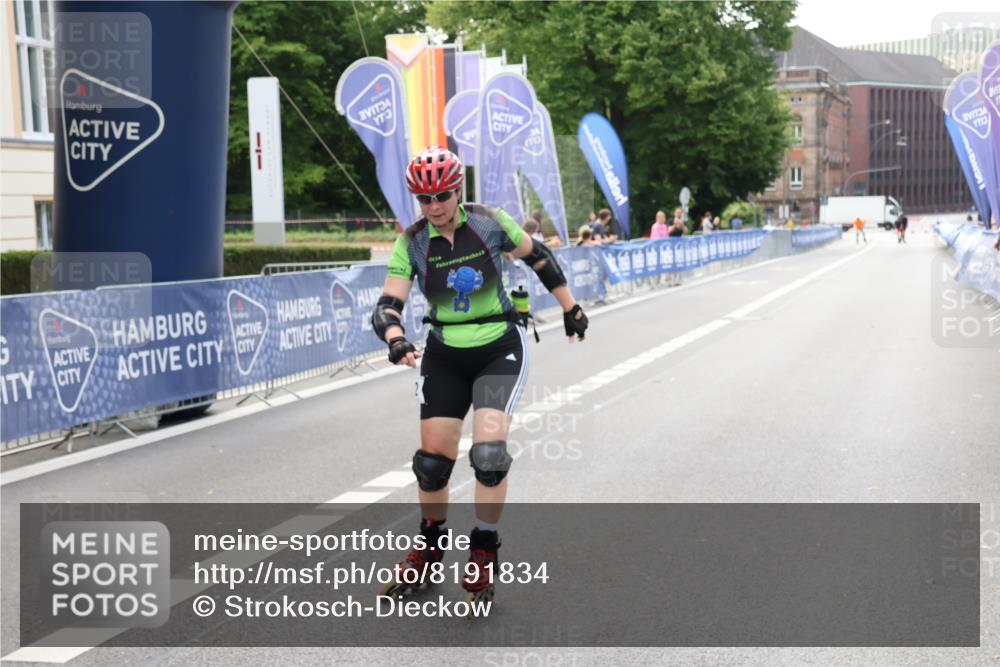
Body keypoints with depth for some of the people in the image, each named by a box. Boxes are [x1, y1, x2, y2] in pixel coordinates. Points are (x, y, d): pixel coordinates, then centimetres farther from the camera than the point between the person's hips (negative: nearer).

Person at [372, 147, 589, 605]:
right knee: (433, 457, 3)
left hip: (499, 349, -2)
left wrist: (570, 307, 11)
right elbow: (388, 305, -14)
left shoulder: (489, 222, -10)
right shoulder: (412, 243, -8)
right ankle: (429, 548, 29)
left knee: (489, 451, -18)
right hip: (445, 356, 2)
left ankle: (484, 552, 2)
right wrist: (396, 341, -35)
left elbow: (538, 257, 5)